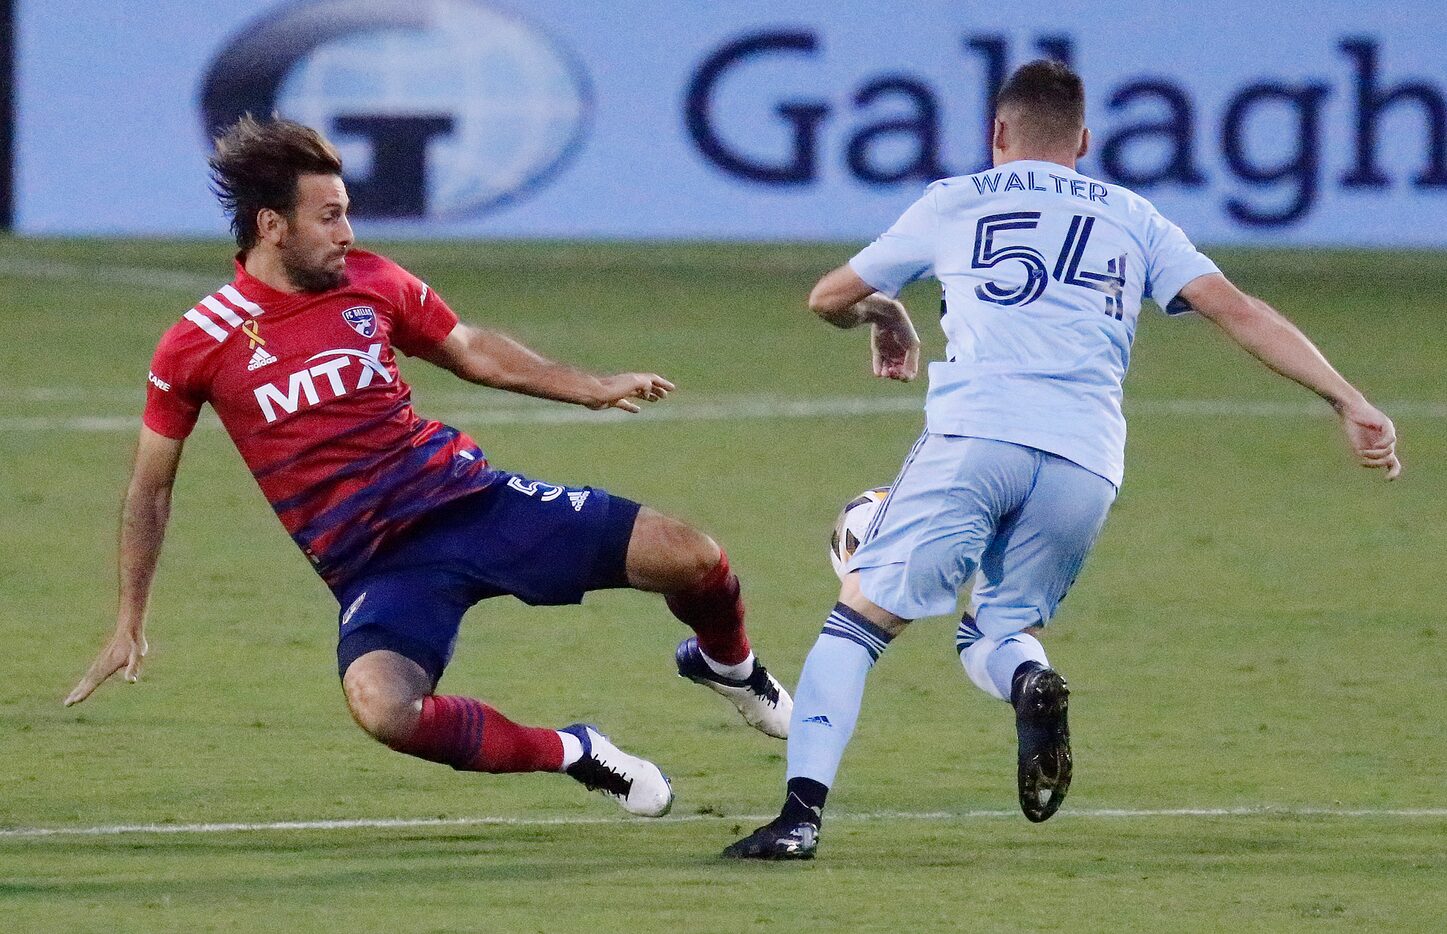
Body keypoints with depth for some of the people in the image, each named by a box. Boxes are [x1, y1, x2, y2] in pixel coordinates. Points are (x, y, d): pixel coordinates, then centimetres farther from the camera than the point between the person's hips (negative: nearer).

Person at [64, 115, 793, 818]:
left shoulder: (373, 284, 5)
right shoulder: (198, 346, -4)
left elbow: (471, 350, 23)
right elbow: (151, 486, 8)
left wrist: (588, 387, 15)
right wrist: (130, 625, 8)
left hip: (470, 498, 3)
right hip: (371, 563, -3)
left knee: (691, 559, -9)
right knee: (381, 707, -36)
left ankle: (727, 663, 30)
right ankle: (574, 756, -11)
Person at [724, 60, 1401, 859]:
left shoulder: (955, 202, 22)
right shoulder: (1133, 220, 25)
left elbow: (829, 298, 33)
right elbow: (1239, 312, 13)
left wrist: (885, 319, 55)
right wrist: (1348, 402, 10)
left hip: (973, 434, -2)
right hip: (1086, 463, 2)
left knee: (860, 615, 1)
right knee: (994, 633, 20)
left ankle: (801, 812, -18)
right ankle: (1029, 679, -18)